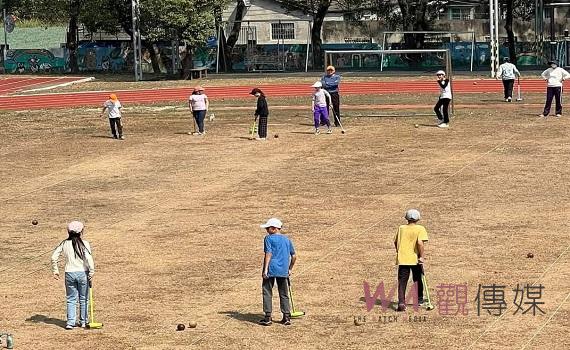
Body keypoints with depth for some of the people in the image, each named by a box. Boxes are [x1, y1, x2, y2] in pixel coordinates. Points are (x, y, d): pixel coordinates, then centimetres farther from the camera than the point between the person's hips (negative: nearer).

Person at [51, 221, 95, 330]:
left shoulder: (64, 244, 1)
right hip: (82, 273, -2)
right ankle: (83, 321, 19)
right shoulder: (84, 244, -8)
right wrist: (91, 272, -12)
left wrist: (55, 271, 10)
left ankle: (70, 322, 3)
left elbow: (54, 257, 1)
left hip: (69, 274, 2)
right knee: (83, 299, 12)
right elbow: (89, 259, -18)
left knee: (71, 299, 10)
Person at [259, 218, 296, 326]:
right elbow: (293, 256, 14)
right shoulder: (287, 239, 14)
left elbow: (268, 254, -13)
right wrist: (290, 269, 25)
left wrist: (265, 269, -17)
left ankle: (268, 317, 1)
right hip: (283, 271, 5)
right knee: (284, 294, 12)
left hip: (271, 269, -5)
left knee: (267, 293, 3)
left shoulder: (269, 238, -3)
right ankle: (287, 317, 10)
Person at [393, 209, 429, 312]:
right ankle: (419, 299, 31)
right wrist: (422, 256, -16)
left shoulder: (401, 228, 5)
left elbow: (395, 242, 14)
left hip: (402, 258, 2)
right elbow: (420, 243, -20)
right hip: (415, 259, -2)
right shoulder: (420, 229, -6)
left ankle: (401, 302, -16)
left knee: (402, 282, -1)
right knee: (418, 280, 18)